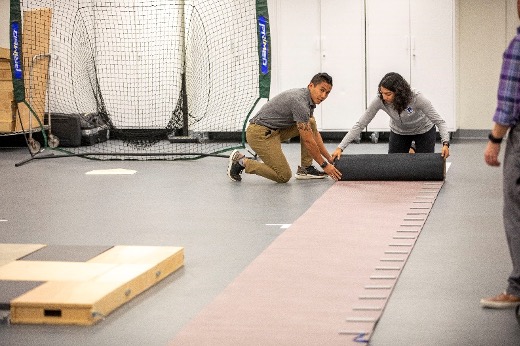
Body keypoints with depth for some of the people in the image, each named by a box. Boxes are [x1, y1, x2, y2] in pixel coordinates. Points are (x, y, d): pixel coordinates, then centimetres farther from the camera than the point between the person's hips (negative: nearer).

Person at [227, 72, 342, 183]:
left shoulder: (308, 99, 7)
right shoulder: (300, 102, -23)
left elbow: (314, 133, 16)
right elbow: (308, 141, -21)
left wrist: (329, 158, 13)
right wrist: (324, 165, -14)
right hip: (260, 133, -10)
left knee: (311, 123, 8)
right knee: (284, 176, -10)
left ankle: (305, 169, 9)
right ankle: (242, 162, 0)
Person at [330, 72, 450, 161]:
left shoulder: (417, 98, -38)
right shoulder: (379, 101, -32)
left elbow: (439, 122, -31)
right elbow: (360, 125, -27)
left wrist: (445, 143, -48)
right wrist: (340, 148, -35)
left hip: (423, 131, -2)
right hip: (399, 132, 2)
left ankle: (417, 151, 28)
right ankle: (409, 152, 31)